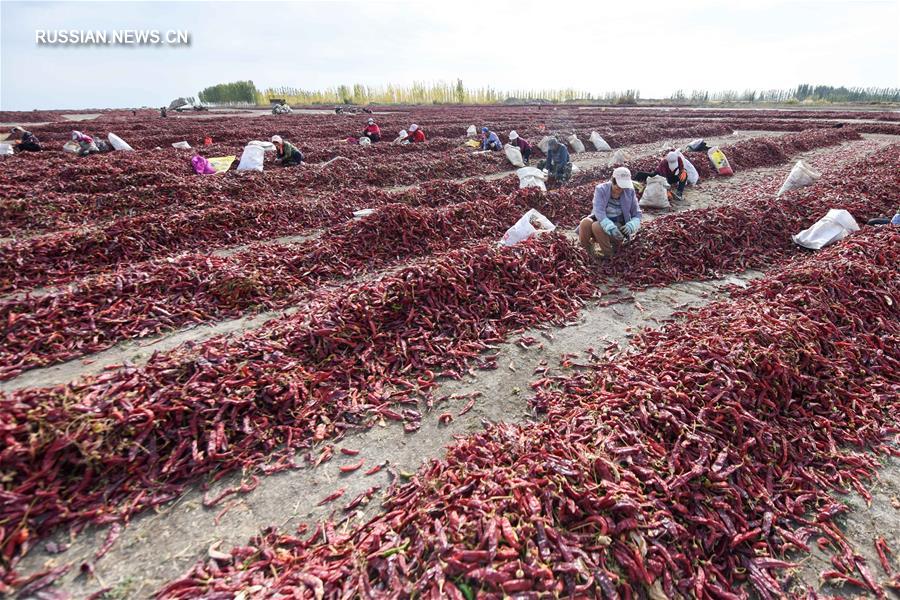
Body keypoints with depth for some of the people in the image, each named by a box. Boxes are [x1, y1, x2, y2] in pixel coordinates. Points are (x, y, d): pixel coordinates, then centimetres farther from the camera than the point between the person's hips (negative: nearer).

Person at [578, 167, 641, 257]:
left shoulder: (629, 191, -2)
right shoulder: (601, 189, -8)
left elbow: (637, 213, 3)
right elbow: (598, 211, -23)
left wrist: (631, 225, -22)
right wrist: (610, 227, -40)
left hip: (619, 226, -1)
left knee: (597, 226, -33)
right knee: (585, 223, -32)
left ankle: (610, 256, -16)